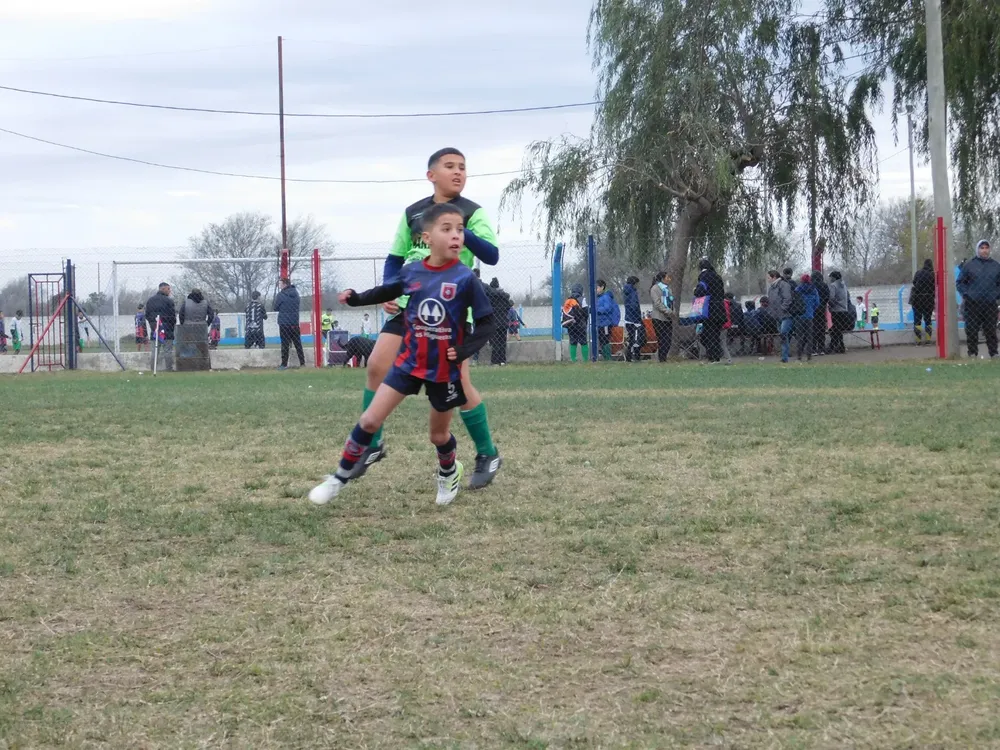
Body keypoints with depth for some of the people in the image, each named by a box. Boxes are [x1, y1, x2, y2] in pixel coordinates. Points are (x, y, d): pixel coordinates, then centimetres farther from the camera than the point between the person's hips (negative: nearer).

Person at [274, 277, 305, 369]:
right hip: (295, 323, 5)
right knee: (298, 343, 11)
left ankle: (284, 364, -4)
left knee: (285, 344, -2)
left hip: (284, 323, -5)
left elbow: (275, 308, -2)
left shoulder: (280, 295, -12)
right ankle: (302, 362, 12)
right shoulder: (295, 293, 5)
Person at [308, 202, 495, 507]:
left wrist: (465, 350, -22)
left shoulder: (465, 279, -17)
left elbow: (486, 323, -10)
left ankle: (449, 473, 46)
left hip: (444, 369, -2)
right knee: (370, 420, -4)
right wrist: (357, 299, 2)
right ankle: (340, 478, 10)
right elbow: (388, 291, 14)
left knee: (439, 435, 14)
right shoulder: (411, 272, -8)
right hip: (409, 362, 2)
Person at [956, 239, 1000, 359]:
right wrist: (965, 294, -8)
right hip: (972, 304, -1)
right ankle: (972, 353, 7)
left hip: (990, 304, 1)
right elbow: (960, 282, 6)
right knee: (971, 331, 0)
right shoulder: (969, 264, 4)